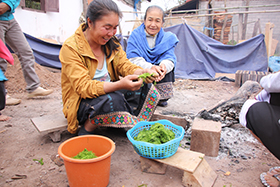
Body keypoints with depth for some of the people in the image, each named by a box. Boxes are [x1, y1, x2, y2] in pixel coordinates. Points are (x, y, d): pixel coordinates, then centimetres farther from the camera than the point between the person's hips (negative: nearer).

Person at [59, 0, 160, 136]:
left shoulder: (111, 42, 1)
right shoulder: (71, 47, -19)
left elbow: (123, 64, -2)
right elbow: (83, 87, -28)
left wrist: (142, 72, -26)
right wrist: (119, 85, -44)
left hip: (110, 92, 7)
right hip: (81, 103, -6)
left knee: (147, 88, -9)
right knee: (112, 99, -37)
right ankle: (87, 129, -12)